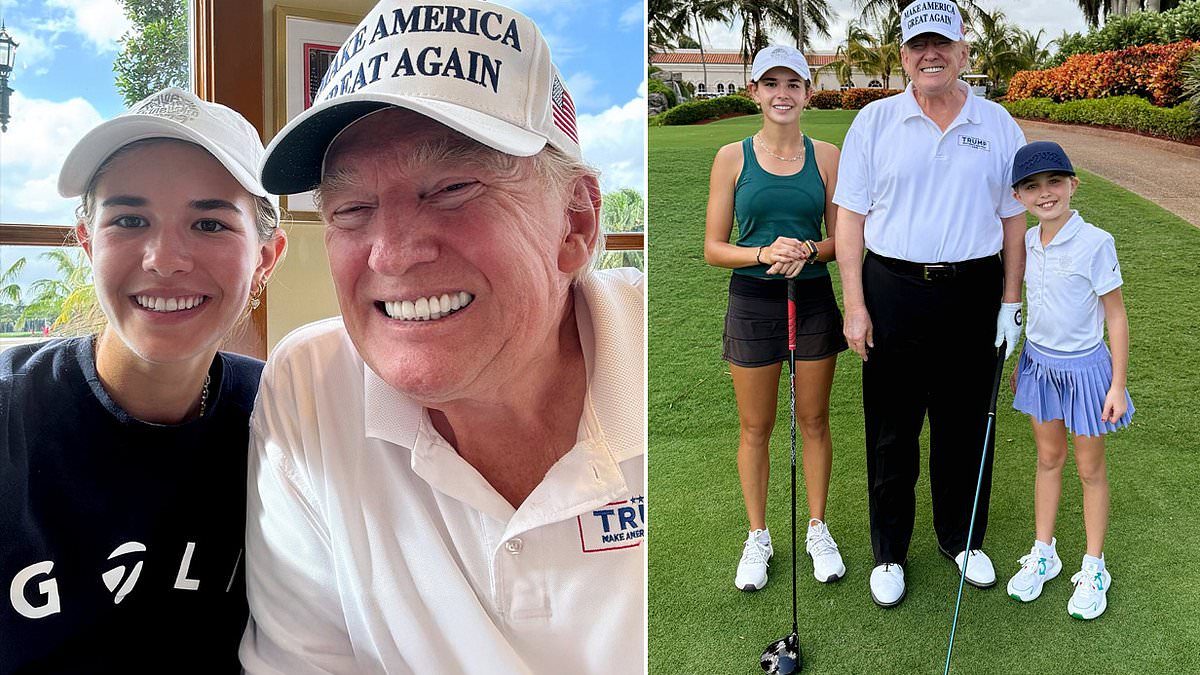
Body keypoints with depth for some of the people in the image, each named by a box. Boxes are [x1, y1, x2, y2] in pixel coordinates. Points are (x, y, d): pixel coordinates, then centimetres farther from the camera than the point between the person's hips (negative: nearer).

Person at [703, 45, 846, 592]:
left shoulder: (826, 156, 2)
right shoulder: (732, 158, -2)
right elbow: (713, 248, -3)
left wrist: (807, 249, -17)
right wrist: (765, 253, -21)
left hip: (813, 299, 1)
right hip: (753, 301, -1)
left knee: (814, 420, 12)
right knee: (755, 427, 9)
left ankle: (818, 530, 30)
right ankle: (758, 537, 26)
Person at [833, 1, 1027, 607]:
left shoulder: (997, 124, 6)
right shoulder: (873, 122, 1)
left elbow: (1015, 218, 9)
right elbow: (850, 216, 0)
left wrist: (1011, 301, 3)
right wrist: (854, 303, -6)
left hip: (972, 293, 2)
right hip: (892, 292, -1)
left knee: (965, 426, 11)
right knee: (891, 429, 6)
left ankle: (963, 539, 32)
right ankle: (889, 551, 22)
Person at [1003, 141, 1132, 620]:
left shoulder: (1095, 243, -19)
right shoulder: (1028, 243, -2)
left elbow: (1115, 316, -14)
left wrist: (1118, 385, -12)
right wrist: (1020, 362, 16)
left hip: (1084, 368, -5)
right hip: (1039, 364, 5)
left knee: (1090, 468, 10)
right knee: (1048, 459, 17)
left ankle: (1093, 567, 27)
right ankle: (1043, 553, 32)